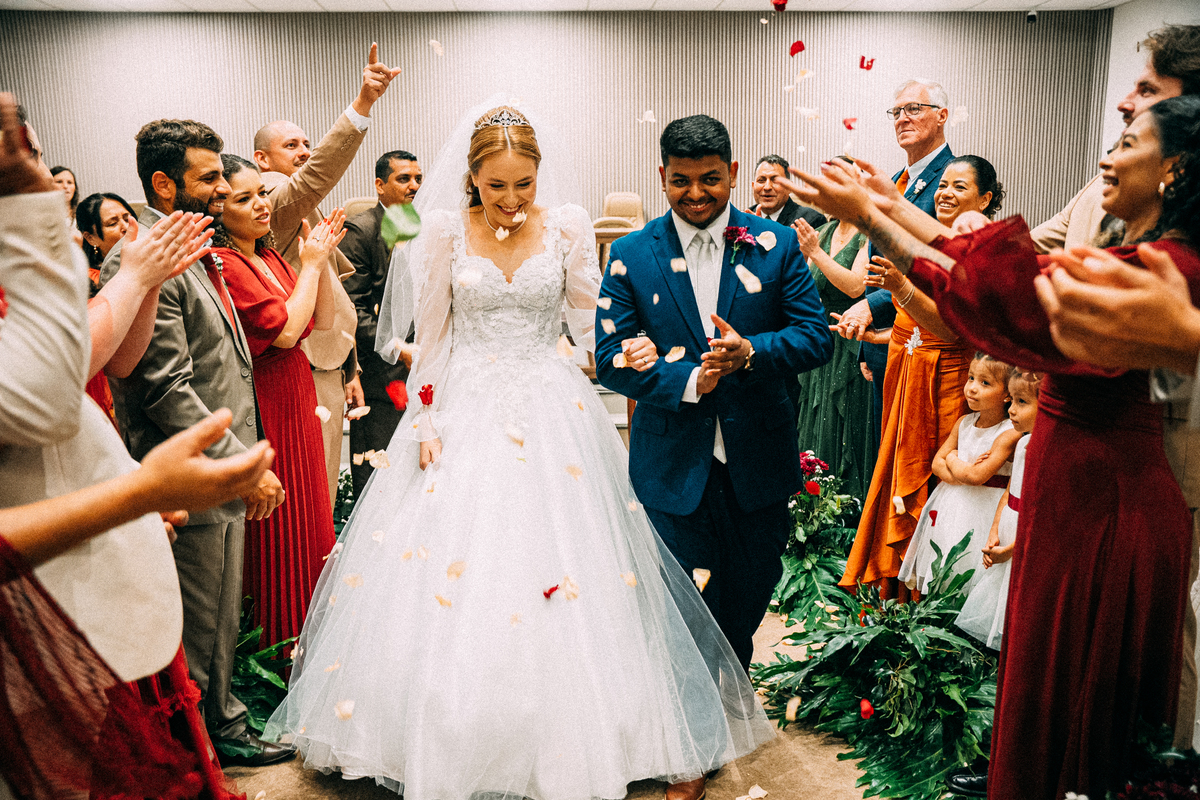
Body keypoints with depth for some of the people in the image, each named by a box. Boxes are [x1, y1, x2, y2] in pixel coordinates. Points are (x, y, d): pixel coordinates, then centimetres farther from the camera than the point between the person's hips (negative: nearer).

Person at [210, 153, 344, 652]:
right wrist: (310, 266, -12)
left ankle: (305, 626, 36)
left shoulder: (270, 256, 10)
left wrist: (324, 258, -1)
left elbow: (322, 321, 10)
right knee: (273, 530, 5)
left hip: (297, 397, 9)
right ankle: (273, 638, 23)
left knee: (306, 518, 19)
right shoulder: (223, 263, -17)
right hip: (262, 409, -9)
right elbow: (284, 330, -22)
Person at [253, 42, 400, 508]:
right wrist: (363, 104, -45)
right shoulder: (270, 196, -10)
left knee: (324, 492, 17)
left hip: (330, 370, 10)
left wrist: (350, 370, 23)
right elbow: (312, 179, -35)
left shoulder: (311, 210, 21)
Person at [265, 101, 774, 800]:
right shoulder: (446, 227, 0)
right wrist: (427, 422, -1)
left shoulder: (569, 225, -1)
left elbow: (590, 323, 2)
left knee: (563, 574, 1)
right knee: (448, 579, 1)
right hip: (466, 410, 1)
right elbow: (432, 335, 4)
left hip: (551, 413, 0)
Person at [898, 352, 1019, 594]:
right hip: (952, 504, 6)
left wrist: (953, 459, -5)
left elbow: (977, 476, -24)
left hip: (985, 508, -6)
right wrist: (963, 473, -16)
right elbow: (937, 463, 4)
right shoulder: (964, 423, 4)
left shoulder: (1009, 434, -17)